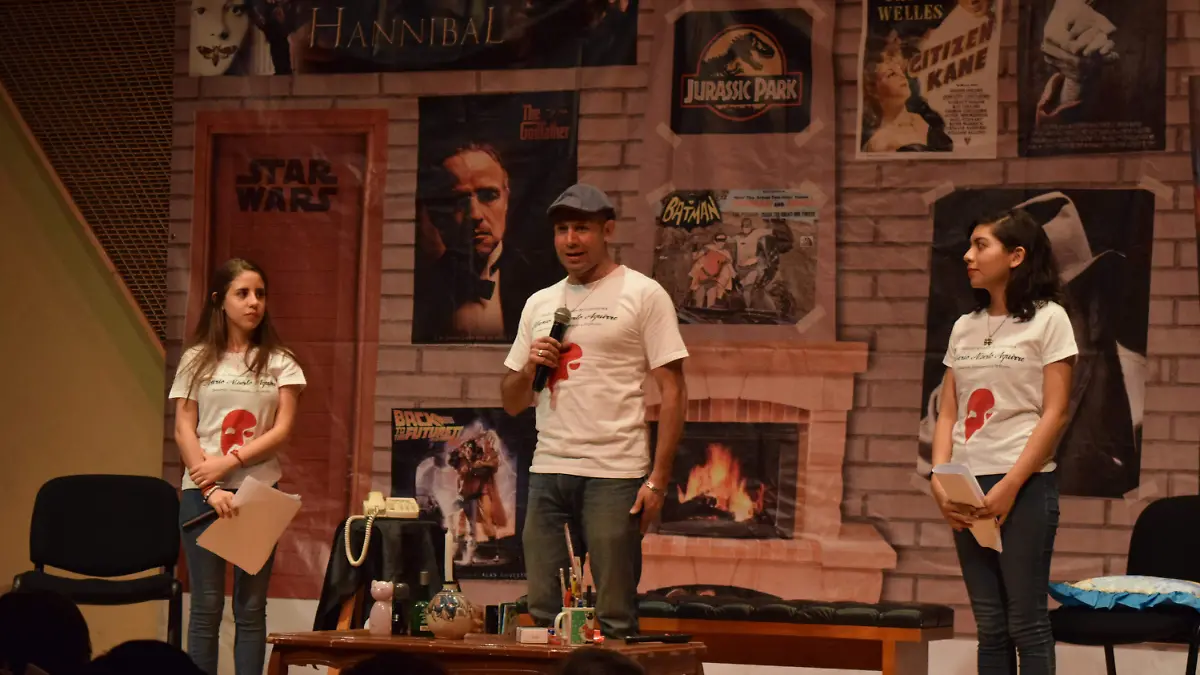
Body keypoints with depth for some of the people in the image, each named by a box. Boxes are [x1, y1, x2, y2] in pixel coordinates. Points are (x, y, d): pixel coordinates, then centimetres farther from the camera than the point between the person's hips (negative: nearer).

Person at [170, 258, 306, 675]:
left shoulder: (279, 363, 5)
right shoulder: (197, 360, 5)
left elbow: (282, 430, -2)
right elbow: (183, 429, 0)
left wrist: (229, 462, -14)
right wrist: (210, 489, -11)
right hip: (202, 492, 0)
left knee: (251, 608, 1)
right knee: (206, 607, 0)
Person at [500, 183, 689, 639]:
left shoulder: (643, 294, 2)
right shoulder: (539, 304, 18)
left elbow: (673, 392, -2)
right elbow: (511, 404, 22)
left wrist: (657, 480, -10)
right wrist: (530, 367, -1)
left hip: (614, 476, -5)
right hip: (547, 471, 5)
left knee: (614, 619, -5)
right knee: (544, 614, 5)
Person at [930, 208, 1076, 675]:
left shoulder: (1048, 319, -3)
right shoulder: (964, 327, 13)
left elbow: (1054, 414, -9)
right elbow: (948, 415, 11)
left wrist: (1009, 486, -15)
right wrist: (940, 481, -4)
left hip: (1023, 485, -5)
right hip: (967, 489, 5)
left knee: (1026, 622, -5)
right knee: (990, 626, 6)